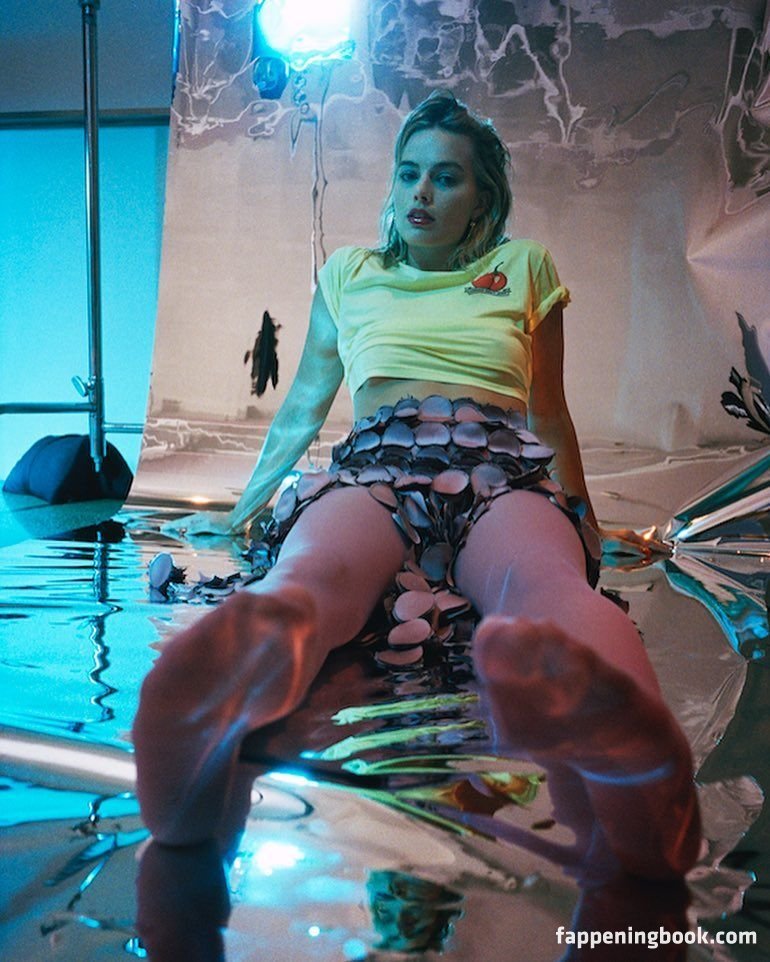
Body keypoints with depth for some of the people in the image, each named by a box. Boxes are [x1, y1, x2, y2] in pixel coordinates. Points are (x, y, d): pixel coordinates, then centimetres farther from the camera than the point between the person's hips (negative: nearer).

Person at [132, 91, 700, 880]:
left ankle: (608, 721, -74)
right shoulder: (349, 274, 29)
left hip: (502, 475, 0)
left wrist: (582, 519, 37)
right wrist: (241, 510, 38)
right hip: (376, 467, 1)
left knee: (547, 579, -41)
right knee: (313, 567, -40)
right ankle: (227, 688, -72)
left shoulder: (524, 268, 26)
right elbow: (303, 406, 35)